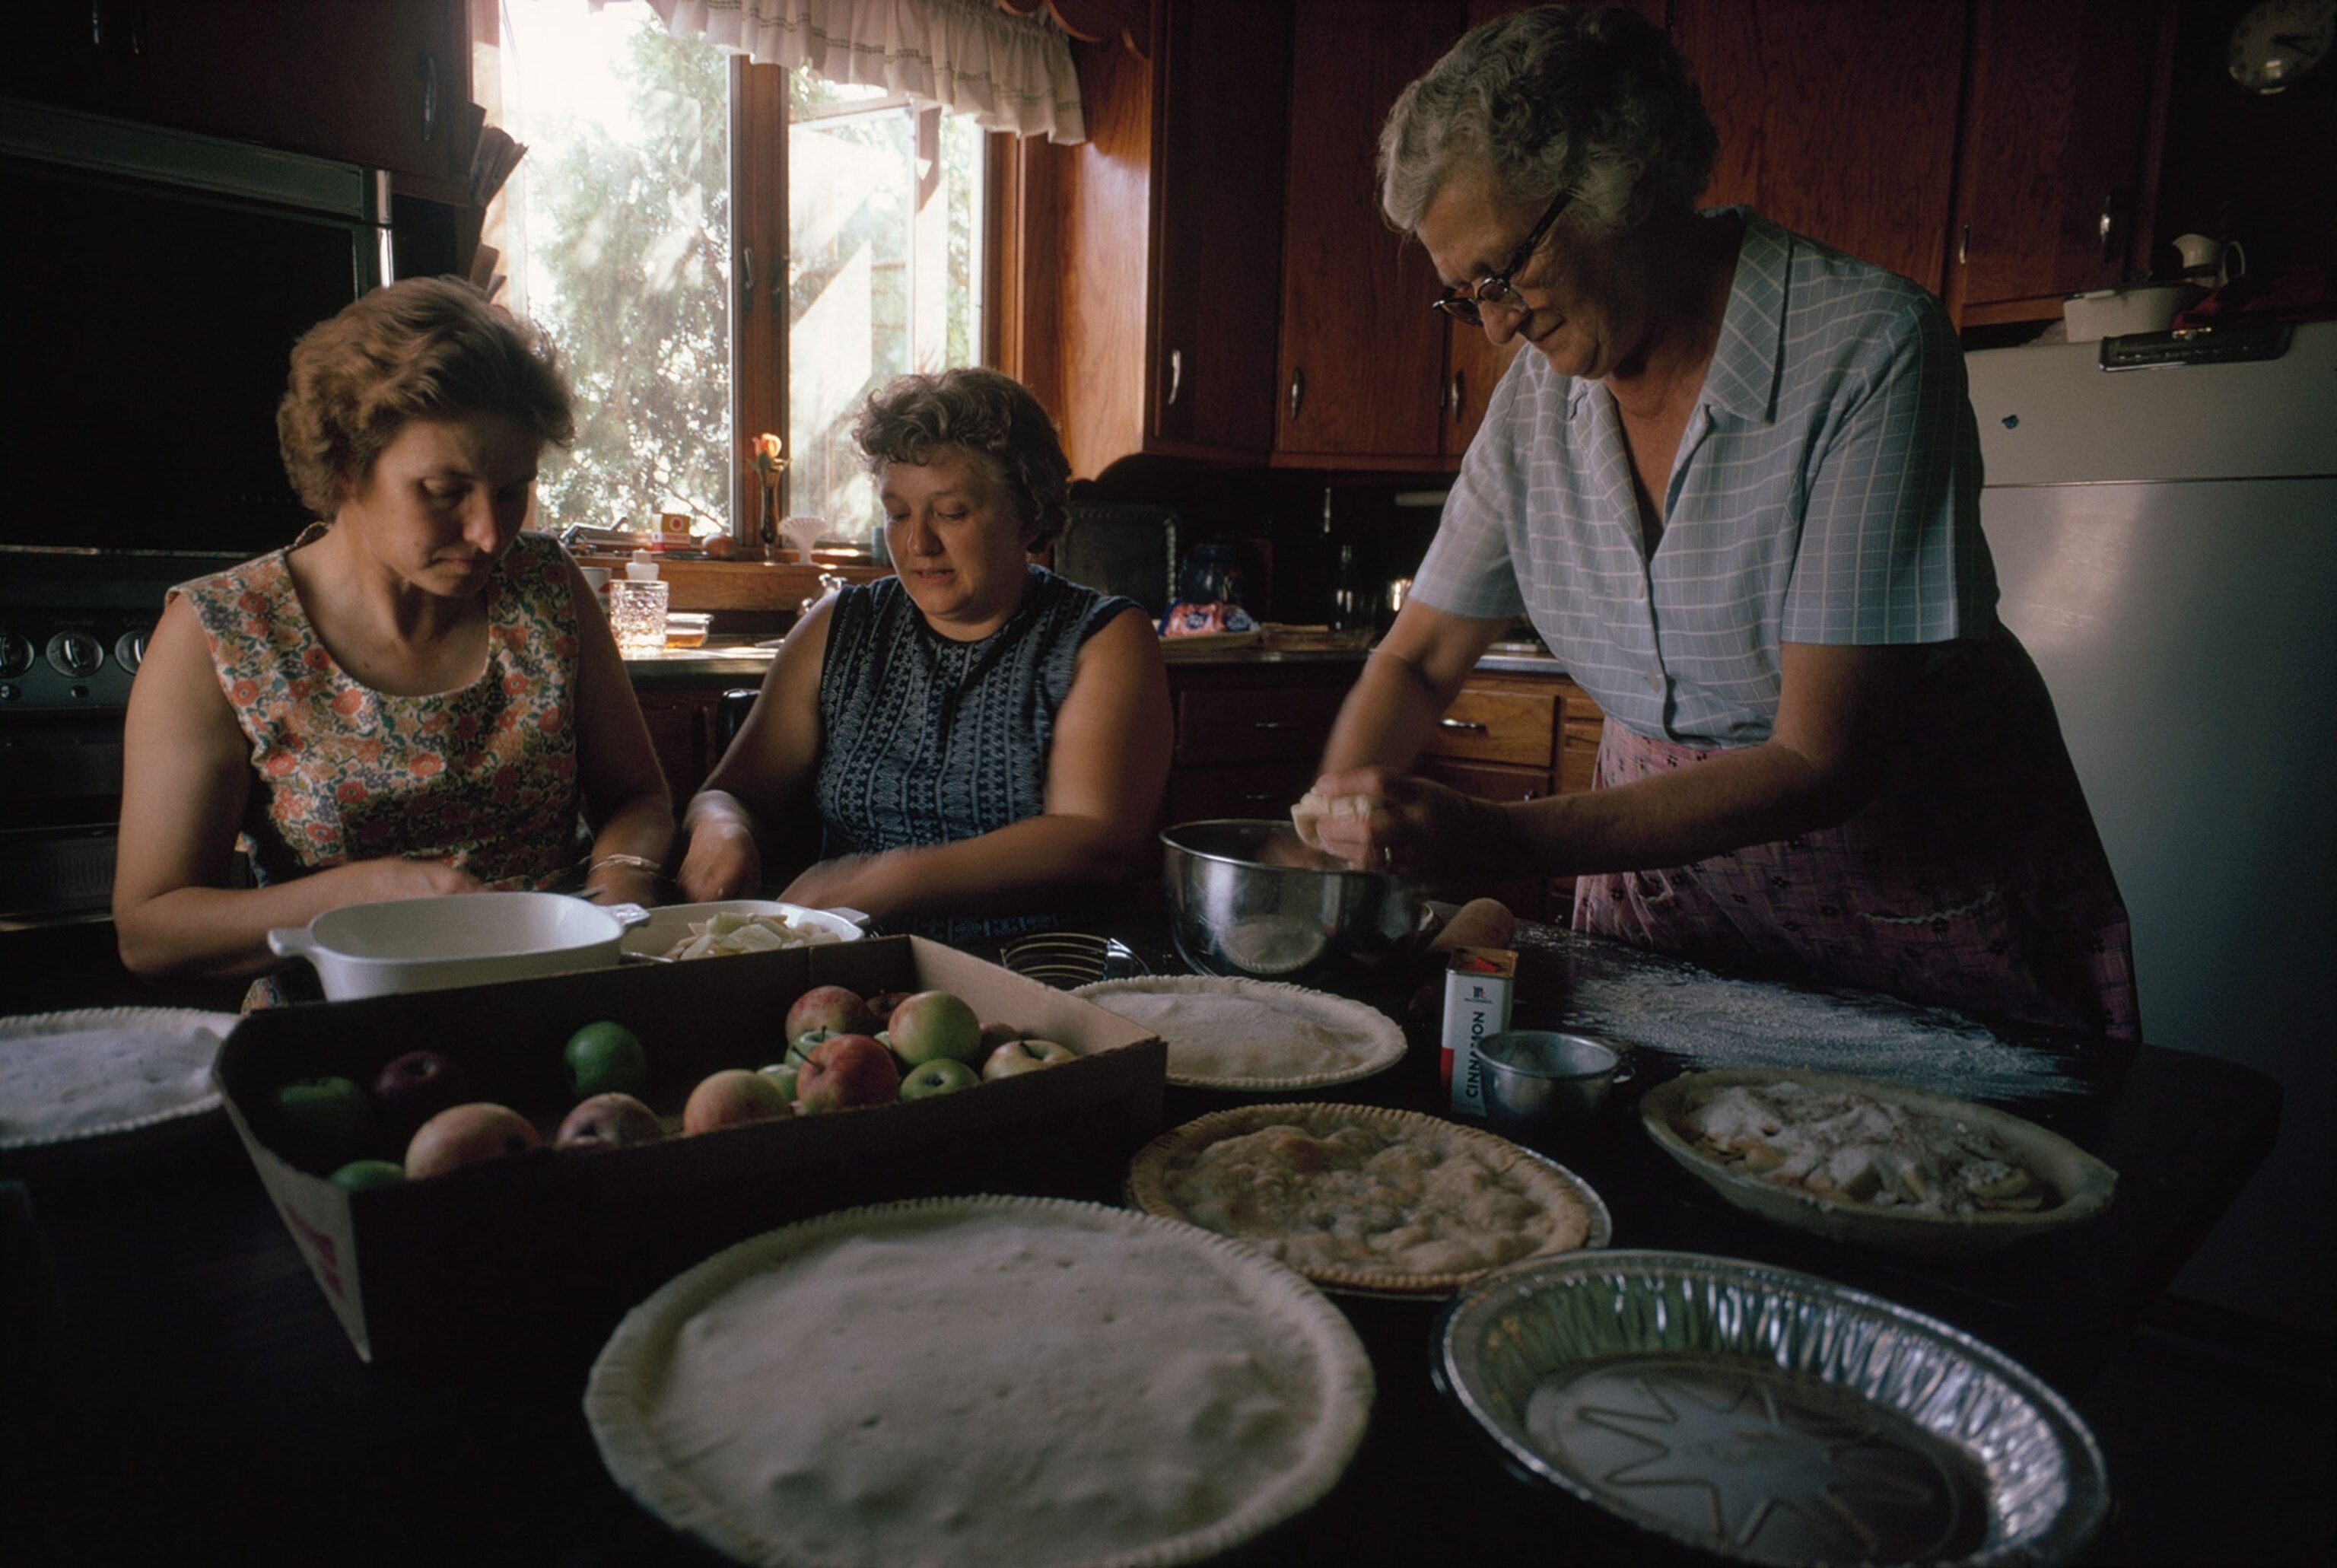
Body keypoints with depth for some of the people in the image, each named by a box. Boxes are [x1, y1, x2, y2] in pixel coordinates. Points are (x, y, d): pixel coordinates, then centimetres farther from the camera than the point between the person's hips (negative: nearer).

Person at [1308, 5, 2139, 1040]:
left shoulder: (1868, 349, -23)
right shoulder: (1539, 396, -6)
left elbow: (1819, 761, -27)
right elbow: (1418, 659, 1)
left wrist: (1497, 840, -37)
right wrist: (1328, 833, -18)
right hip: (1661, 837, 4)